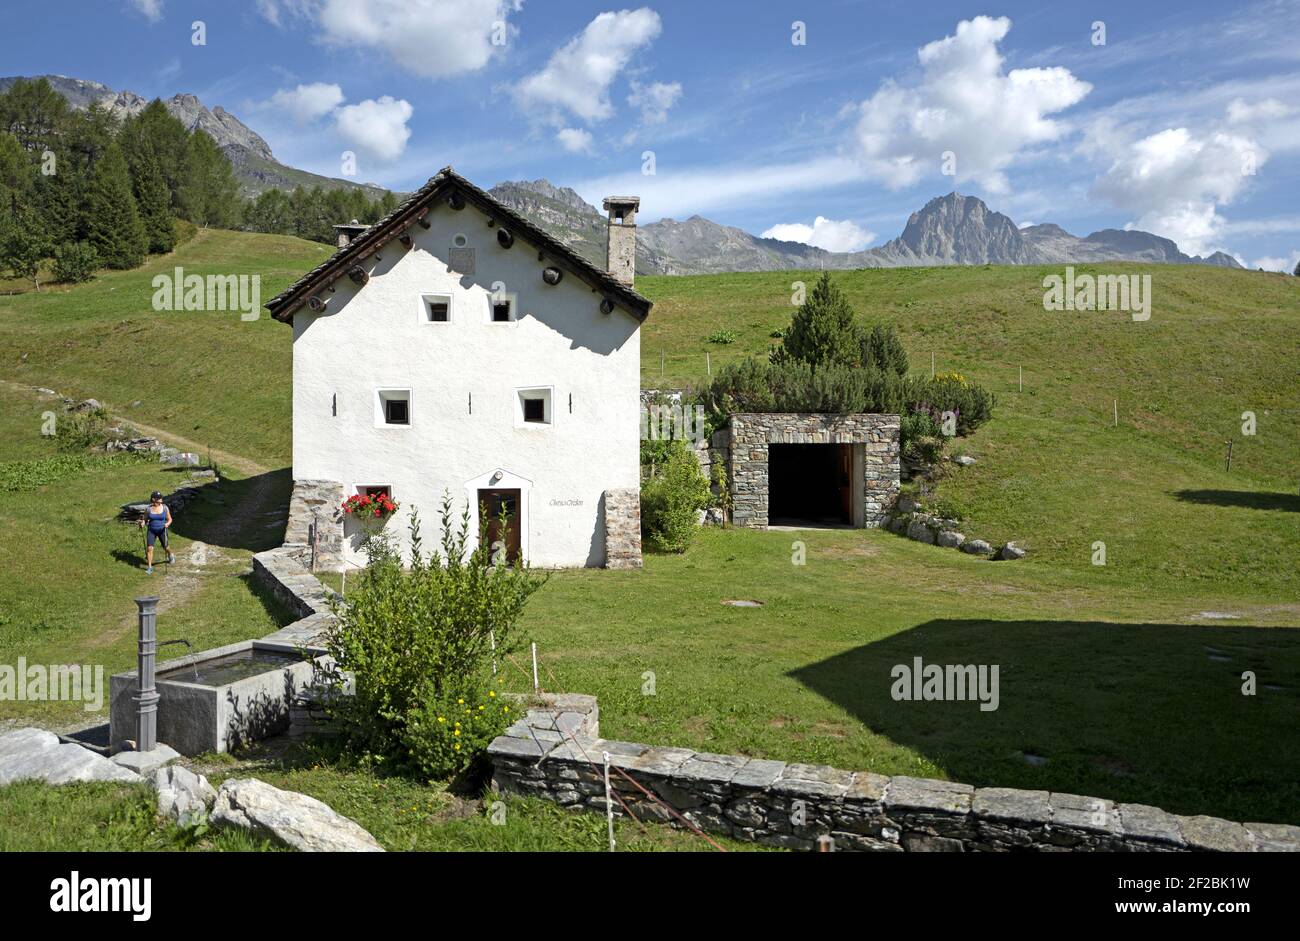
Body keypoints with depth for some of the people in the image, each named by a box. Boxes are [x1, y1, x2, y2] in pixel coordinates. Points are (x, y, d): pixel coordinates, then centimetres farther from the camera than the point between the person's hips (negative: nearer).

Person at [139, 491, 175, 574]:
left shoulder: (165, 507, -7)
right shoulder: (148, 509, -7)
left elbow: (169, 519, 0)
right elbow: (145, 519, 4)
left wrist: (167, 524, -21)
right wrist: (142, 523, -17)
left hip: (162, 530, 0)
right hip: (151, 531, 0)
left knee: (166, 547, 12)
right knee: (149, 548, -9)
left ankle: (170, 556, 47)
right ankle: (149, 567, 2)